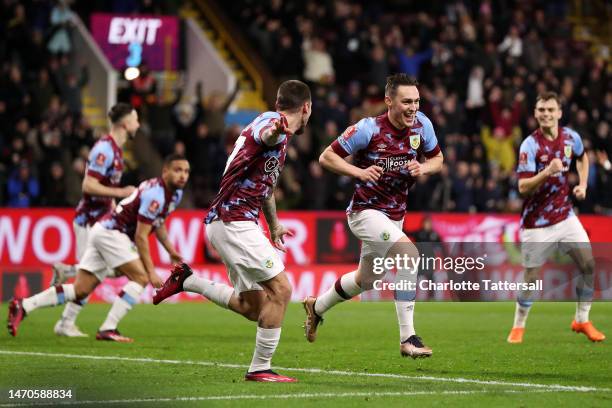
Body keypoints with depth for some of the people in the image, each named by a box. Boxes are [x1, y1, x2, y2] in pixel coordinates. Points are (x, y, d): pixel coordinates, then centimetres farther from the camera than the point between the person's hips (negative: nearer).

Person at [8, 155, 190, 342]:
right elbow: (140, 237, -19)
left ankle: (23, 306, 3)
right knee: (141, 278, -15)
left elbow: (157, 222, 28)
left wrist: (171, 251, 24)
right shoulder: (155, 195, -20)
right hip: (110, 233, -9)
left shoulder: (175, 193, 10)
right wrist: (151, 271, -17)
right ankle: (107, 329, -16)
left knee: (80, 291, 4)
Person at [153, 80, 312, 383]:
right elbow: (263, 134, -38)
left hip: (226, 222, 10)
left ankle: (186, 281, 18)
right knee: (280, 288, -13)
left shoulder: (275, 124, 21)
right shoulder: (274, 123, -10)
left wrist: (274, 224, 50)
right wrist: (274, 132, -62)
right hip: (234, 221, -10)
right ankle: (260, 369, -10)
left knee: (252, 307, 10)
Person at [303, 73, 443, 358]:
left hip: (394, 215, 7)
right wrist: (359, 171, -28)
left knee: (365, 280, 22)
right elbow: (326, 156, -13)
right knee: (409, 253, -29)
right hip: (366, 212, -7)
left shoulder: (422, 125, -5)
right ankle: (407, 338, -25)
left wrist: (423, 168, -13)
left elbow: (437, 159, 10)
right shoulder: (369, 129, -19)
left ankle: (316, 307, 50)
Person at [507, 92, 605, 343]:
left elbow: (582, 157, 23)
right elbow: (523, 187, -22)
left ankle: (582, 321, 13)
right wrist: (547, 172, -36)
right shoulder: (530, 145, -17)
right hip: (536, 222, -5)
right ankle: (518, 326, 17)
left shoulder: (571, 137, -1)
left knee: (588, 265, -3)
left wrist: (582, 185, 10)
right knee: (531, 278, -2)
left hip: (565, 215, 5)